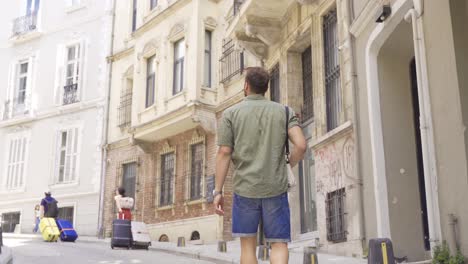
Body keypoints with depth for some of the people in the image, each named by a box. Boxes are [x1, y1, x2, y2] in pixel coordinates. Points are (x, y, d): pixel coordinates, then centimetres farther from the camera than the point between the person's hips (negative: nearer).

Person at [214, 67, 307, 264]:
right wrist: (288, 167, 11)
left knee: (248, 245, 12)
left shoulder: (230, 113, 2)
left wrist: (218, 192, -3)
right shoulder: (284, 111, 5)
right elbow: (301, 146, -9)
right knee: (279, 245, 6)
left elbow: (224, 153, -6)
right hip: (275, 188, 0)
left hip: (245, 188, 0)